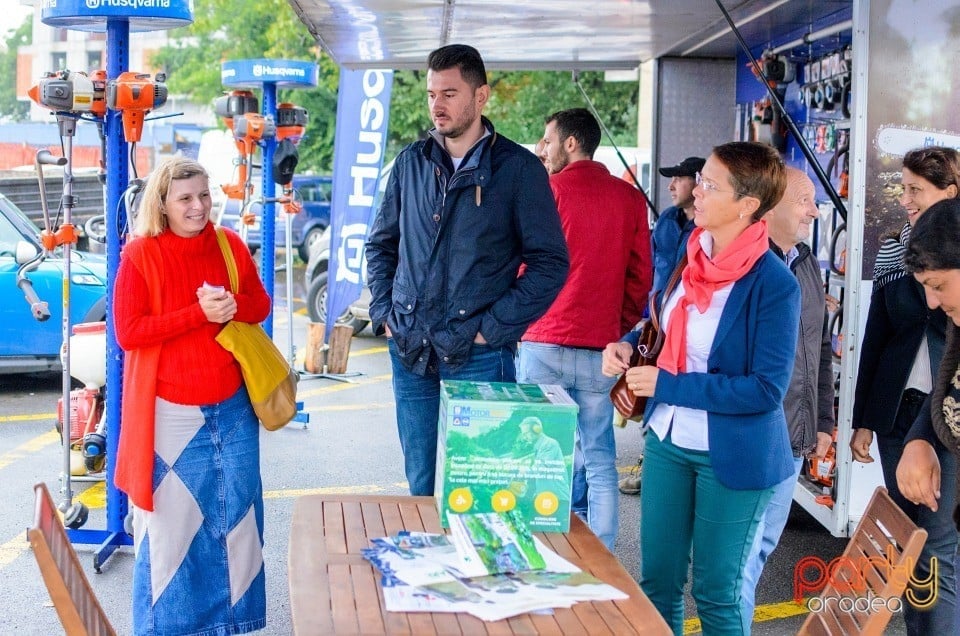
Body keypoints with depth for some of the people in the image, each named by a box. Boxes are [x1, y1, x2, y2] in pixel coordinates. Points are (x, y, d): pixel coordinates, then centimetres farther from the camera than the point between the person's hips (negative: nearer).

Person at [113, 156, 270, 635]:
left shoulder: (230, 246, 2)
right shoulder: (139, 256, -10)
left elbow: (260, 304, 11)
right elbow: (128, 332, -14)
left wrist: (232, 305, -12)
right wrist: (199, 314, -21)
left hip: (231, 408, 4)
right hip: (170, 411, -4)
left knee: (236, 513, 11)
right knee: (172, 518, 4)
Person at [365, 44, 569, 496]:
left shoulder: (519, 169, -5)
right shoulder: (412, 161, 8)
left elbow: (550, 264, -5)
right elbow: (381, 243, 18)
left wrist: (494, 327, -11)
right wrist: (383, 311, 5)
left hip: (478, 356, -4)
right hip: (409, 352, 4)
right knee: (418, 484, 14)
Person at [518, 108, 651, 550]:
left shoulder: (549, 190, -6)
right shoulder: (629, 197, 6)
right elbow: (641, 274, 9)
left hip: (544, 344, -3)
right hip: (600, 348, 3)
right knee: (600, 460, 9)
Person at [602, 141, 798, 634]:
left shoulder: (773, 284, -19)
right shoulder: (689, 257, 1)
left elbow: (767, 389, -22)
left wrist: (668, 385, -21)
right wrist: (628, 347, -2)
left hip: (730, 457, -6)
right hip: (667, 441, 6)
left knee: (717, 593, 9)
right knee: (657, 581, 15)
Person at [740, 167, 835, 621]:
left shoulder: (808, 266, 13)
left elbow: (822, 349, 21)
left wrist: (823, 422, 18)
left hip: (794, 440, 8)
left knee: (764, 542, 17)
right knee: (742, 547, -4)